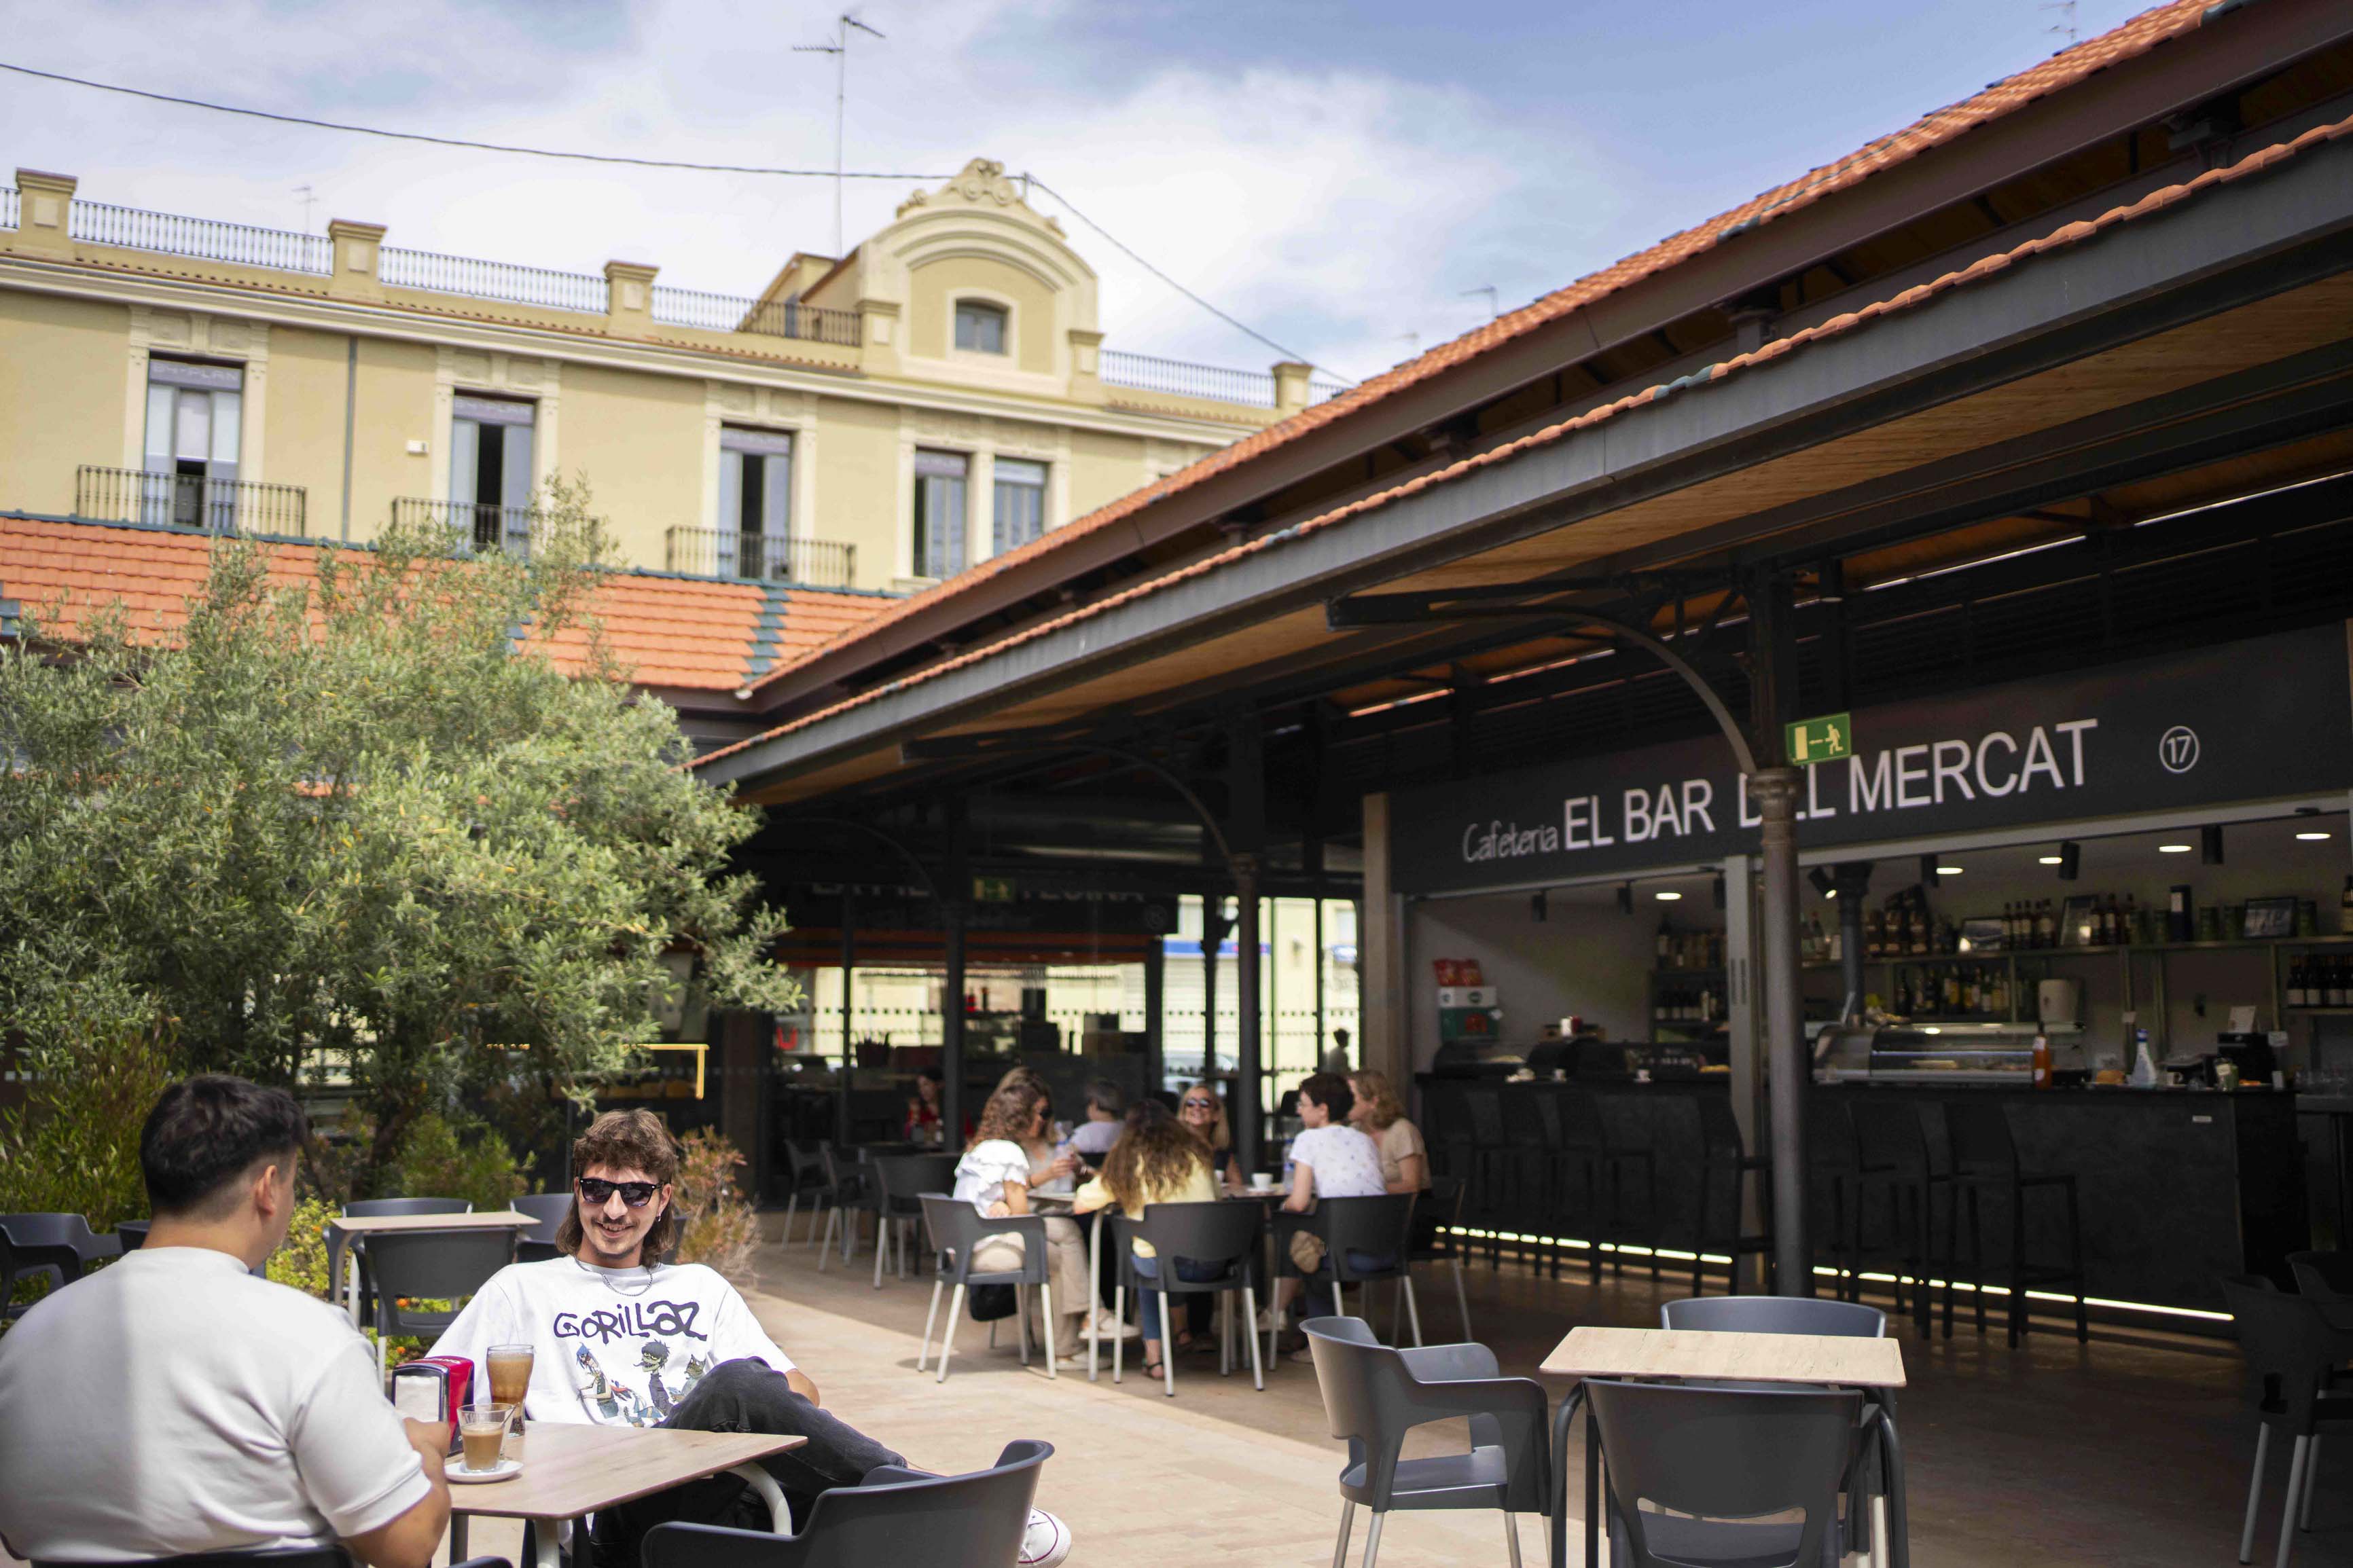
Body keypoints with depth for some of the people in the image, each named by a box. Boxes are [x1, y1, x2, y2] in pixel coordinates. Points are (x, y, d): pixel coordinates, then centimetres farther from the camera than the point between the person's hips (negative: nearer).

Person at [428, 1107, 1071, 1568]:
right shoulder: (523, 1289, 22)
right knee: (737, 1383, -33)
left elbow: (801, 1392, 23)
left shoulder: (702, 1288, 29)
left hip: (743, 1505, 4)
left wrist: (787, 1393, -3)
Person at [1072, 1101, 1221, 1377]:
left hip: (1162, 1265, -2)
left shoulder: (1125, 1163, 1)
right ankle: (1182, 1331, 43)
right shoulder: (1195, 1155, 7)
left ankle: (1153, 1356, 26)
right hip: (1211, 1265, 2)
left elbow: (1079, 1205, 8)